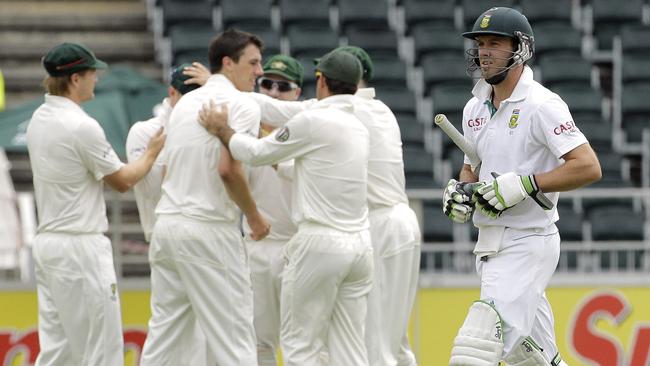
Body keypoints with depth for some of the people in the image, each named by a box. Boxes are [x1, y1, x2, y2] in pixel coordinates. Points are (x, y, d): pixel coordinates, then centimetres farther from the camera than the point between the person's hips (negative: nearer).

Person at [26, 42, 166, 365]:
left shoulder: (38, 120, 10)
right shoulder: (82, 126, -16)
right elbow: (122, 181, -5)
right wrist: (153, 152, 12)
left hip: (46, 241, 9)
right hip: (80, 245, -9)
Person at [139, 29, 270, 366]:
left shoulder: (185, 102, 17)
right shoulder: (241, 104, -9)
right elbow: (228, 169, -20)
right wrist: (254, 216, -7)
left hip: (167, 223, 8)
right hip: (209, 230, -8)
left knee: (164, 331, 10)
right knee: (234, 336, -4)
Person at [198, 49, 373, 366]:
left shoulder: (314, 121, -11)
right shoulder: (358, 127, 13)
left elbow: (257, 153, -2)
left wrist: (222, 130, 14)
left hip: (320, 244, -7)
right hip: (360, 244, 7)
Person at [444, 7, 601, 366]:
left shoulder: (541, 105, -13)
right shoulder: (475, 108, 11)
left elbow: (588, 167, -20)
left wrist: (524, 185, -25)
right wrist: (460, 192, 2)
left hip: (528, 243, -9)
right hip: (490, 243, 9)